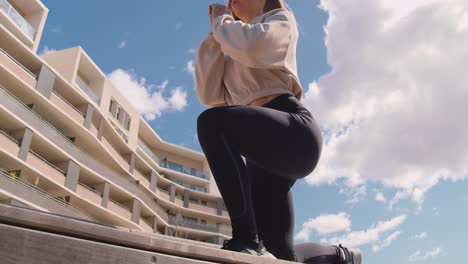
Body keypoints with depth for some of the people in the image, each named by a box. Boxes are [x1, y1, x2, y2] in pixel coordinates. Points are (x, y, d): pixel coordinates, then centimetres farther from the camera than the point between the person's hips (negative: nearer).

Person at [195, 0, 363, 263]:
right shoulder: (232, 54, 33)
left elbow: (252, 46, -8)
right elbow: (210, 95, 14)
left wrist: (221, 22, 12)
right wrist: (216, 36, 15)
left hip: (294, 131, -7)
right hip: (266, 152, 7)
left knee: (212, 122, -33)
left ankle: (247, 239, -34)